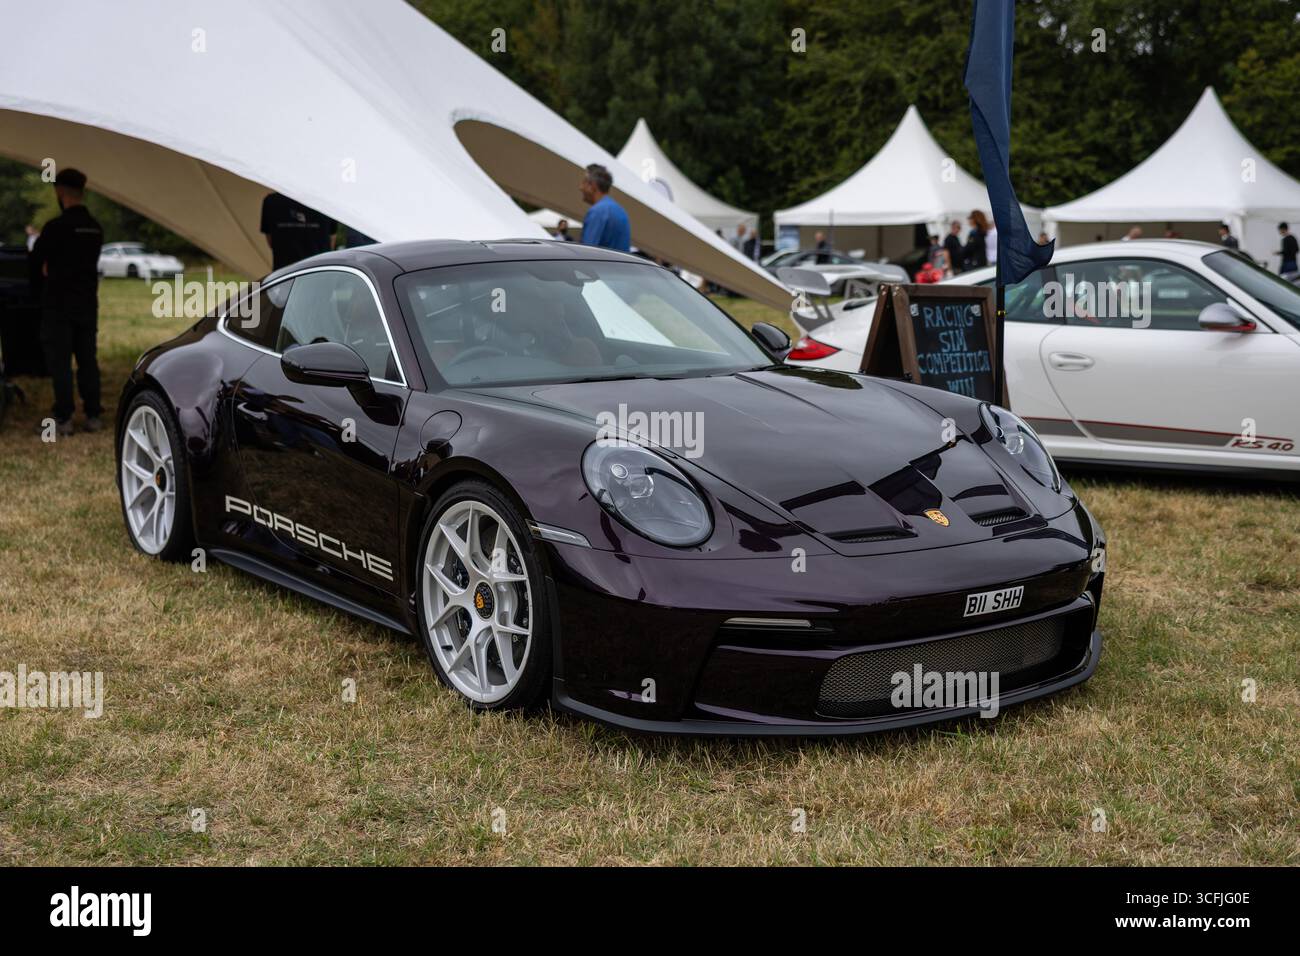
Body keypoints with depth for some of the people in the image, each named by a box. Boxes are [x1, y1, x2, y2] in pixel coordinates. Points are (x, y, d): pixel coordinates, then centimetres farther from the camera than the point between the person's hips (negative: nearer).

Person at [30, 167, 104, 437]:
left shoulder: (56, 227, -15)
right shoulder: (95, 228, 5)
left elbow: (35, 261, -6)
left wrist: (36, 240, 16)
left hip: (59, 304, -6)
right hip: (87, 303, 6)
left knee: (59, 361, -1)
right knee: (87, 359, 10)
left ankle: (63, 419, -2)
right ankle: (93, 415, 12)